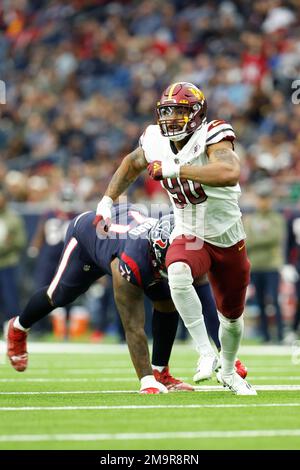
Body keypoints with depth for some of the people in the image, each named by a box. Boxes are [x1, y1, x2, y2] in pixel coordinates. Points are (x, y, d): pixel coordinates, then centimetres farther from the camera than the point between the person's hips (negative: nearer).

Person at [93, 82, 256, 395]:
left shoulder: (211, 137, -24)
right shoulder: (156, 142, -9)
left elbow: (230, 173, -46)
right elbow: (132, 163, 16)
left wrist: (175, 169, -43)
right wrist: (107, 200, 8)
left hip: (228, 240, -1)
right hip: (189, 237, 1)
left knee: (232, 316, 15)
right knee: (178, 274, -35)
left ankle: (228, 372, 44)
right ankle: (206, 353, -27)